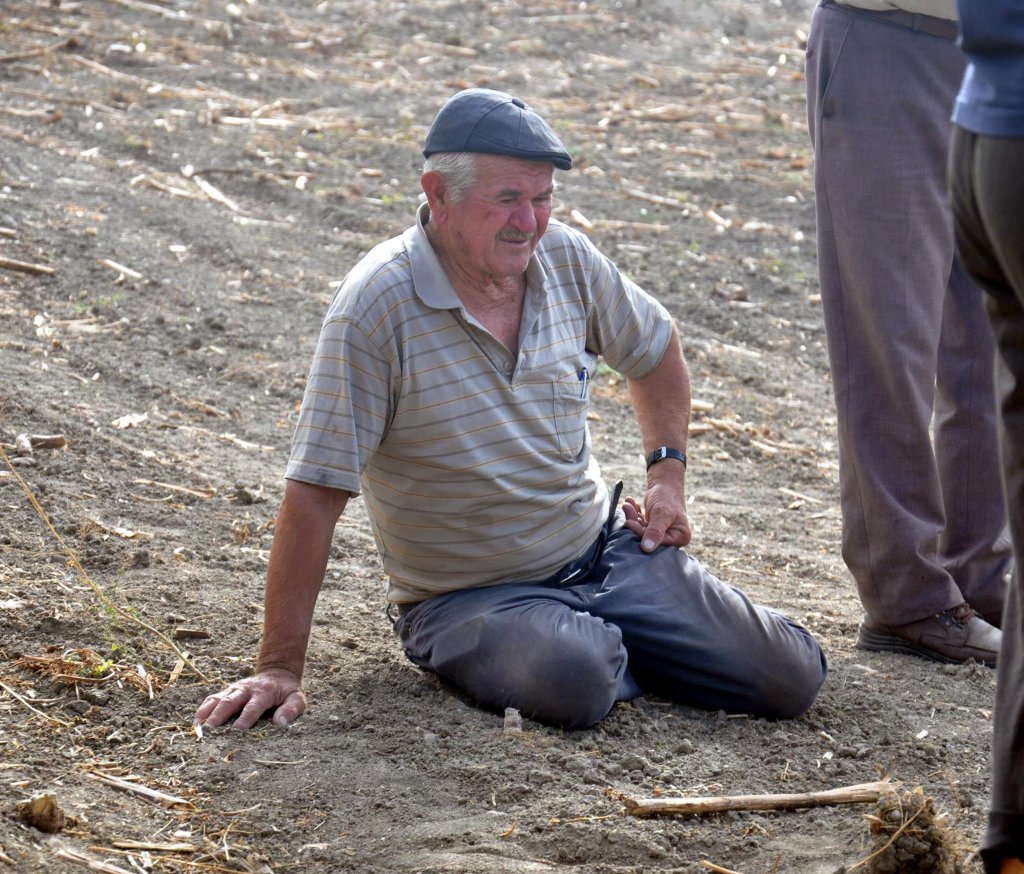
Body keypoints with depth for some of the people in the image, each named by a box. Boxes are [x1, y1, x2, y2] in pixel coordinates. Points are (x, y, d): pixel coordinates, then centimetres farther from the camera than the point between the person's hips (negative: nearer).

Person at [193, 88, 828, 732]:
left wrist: (669, 472, 10)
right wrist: (280, 670, -22)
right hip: (470, 597, -5)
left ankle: (608, 642, 17)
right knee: (573, 685, -36)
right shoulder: (378, 306, -20)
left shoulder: (566, 259, -2)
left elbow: (654, 348, 21)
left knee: (791, 680, -6)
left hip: (604, 547, 5)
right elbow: (316, 493, -21)